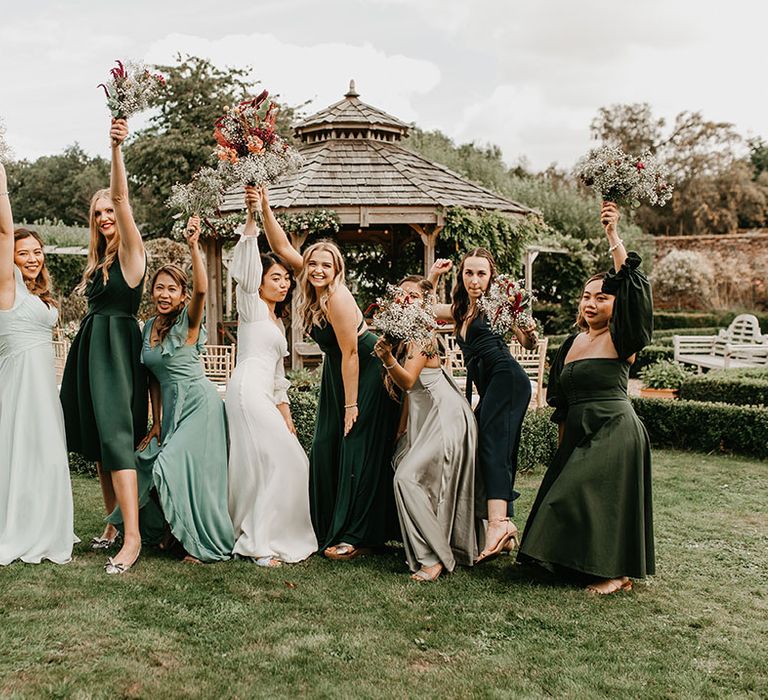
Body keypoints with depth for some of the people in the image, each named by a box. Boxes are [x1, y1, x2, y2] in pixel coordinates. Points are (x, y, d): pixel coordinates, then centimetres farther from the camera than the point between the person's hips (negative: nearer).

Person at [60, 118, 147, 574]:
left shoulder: (131, 250, -5)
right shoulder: (99, 260, 18)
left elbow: (122, 198, -18)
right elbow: (98, 307, 16)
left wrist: (116, 149, -26)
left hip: (118, 348, -9)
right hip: (90, 349, 9)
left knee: (116, 436, -16)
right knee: (98, 440, 10)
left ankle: (132, 536, -18)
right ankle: (114, 524, 20)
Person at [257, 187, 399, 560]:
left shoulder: (337, 298, -24)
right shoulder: (314, 290, -2)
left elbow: (350, 354, -22)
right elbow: (281, 247, 1)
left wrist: (351, 406, -19)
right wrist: (265, 209, -11)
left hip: (366, 376, -9)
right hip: (336, 375, 9)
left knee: (357, 452, -7)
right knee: (326, 450, 7)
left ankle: (357, 536, -1)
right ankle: (330, 529, 18)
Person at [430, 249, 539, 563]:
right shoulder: (460, 310, 23)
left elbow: (528, 343, -3)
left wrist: (529, 333, -25)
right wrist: (433, 276, 22)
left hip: (506, 376, -8)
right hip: (488, 389, 8)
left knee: (492, 444, -24)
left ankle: (499, 521, -38)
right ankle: (504, 532, 5)